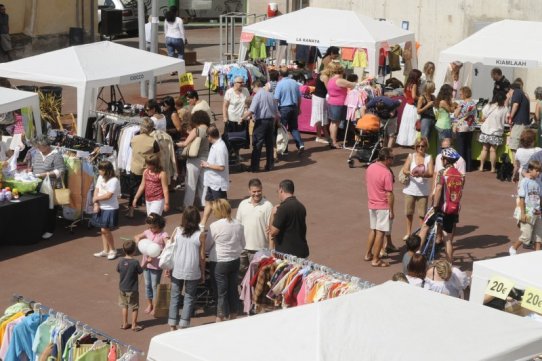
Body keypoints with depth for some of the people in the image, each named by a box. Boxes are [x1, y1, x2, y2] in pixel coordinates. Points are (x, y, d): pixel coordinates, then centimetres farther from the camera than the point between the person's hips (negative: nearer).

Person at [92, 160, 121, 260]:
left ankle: (112, 250, 7)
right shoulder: (100, 178, 7)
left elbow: (108, 196, -21)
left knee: (105, 229, -9)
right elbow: (96, 191, 5)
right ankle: (105, 250, 19)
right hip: (101, 208, 7)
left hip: (110, 209, -7)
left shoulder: (114, 180, -17)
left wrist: (96, 198, -9)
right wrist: (96, 204, -6)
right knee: (102, 230, 10)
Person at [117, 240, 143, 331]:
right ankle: (134, 325, 14)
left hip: (122, 288, 5)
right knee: (135, 307, 10)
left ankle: (124, 324, 26)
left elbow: (118, 270, 7)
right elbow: (140, 271, -7)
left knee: (124, 306, 19)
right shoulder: (135, 262, -21)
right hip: (132, 289, -5)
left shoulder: (121, 261, -8)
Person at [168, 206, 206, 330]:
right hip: (192, 272, -2)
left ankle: (172, 325, 16)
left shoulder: (177, 231, -6)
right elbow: (202, 257, -6)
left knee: (175, 296, 14)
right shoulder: (200, 235, -11)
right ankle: (184, 325, 10)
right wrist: (203, 273, 6)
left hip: (177, 270, 2)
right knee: (189, 298, 12)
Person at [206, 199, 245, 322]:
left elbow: (207, 245, -7)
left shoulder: (214, 226, -17)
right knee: (233, 289, 15)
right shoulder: (238, 225, -1)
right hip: (235, 260, 5)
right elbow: (243, 244, 8)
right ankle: (233, 316, 26)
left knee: (222, 292, 4)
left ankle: (221, 319, 11)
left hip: (220, 262, -5)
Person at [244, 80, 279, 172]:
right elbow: (276, 112, 14)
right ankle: (269, 165, 17)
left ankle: (255, 166, -3)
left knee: (257, 144, -2)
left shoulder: (258, 95, -10)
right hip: (271, 120, 6)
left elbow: (251, 111, -20)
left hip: (261, 121, -6)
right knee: (269, 144, 12)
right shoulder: (270, 95, 10)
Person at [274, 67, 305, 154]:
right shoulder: (295, 83, 3)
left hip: (284, 108, -5)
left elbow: (276, 98, -14)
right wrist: (298, 108, 22)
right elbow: (299, 97, 11)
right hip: (294, 107, 5)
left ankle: (284, 150, 6)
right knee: (294, 128, 16)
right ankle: (300, 144, -2)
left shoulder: (280, 84, -12)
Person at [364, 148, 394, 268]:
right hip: (383, 207, -8)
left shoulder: (370, 168, 2)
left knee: (372, 230, 20)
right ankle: (375, 260, 4)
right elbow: (389, 194, -19)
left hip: (372, 204, 8)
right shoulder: (386, 173, -22)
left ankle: (368, 254, 29)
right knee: (380, 233, 0)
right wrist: (391, 210, -12)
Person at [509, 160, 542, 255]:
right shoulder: (524, 182, -12)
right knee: (526, 235, -2)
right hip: (527, 212, -6)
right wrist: (522, 214, -15)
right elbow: (522, 198, -13)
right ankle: (513, 248, 19)